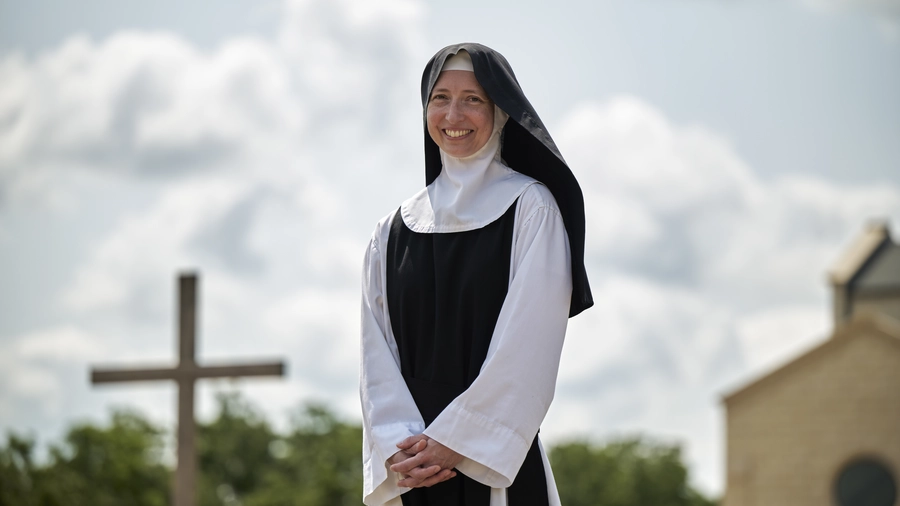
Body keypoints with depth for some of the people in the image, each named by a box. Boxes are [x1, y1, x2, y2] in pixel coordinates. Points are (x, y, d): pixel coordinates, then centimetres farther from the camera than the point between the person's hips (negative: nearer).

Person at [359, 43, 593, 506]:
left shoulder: (530, 210, 1)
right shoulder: (393, 232, 13)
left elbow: (527, 344, -7)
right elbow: (376, 354, 6)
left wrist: (456, 439, -13)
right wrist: (399, 447, -10)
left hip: (496, 462, -4)